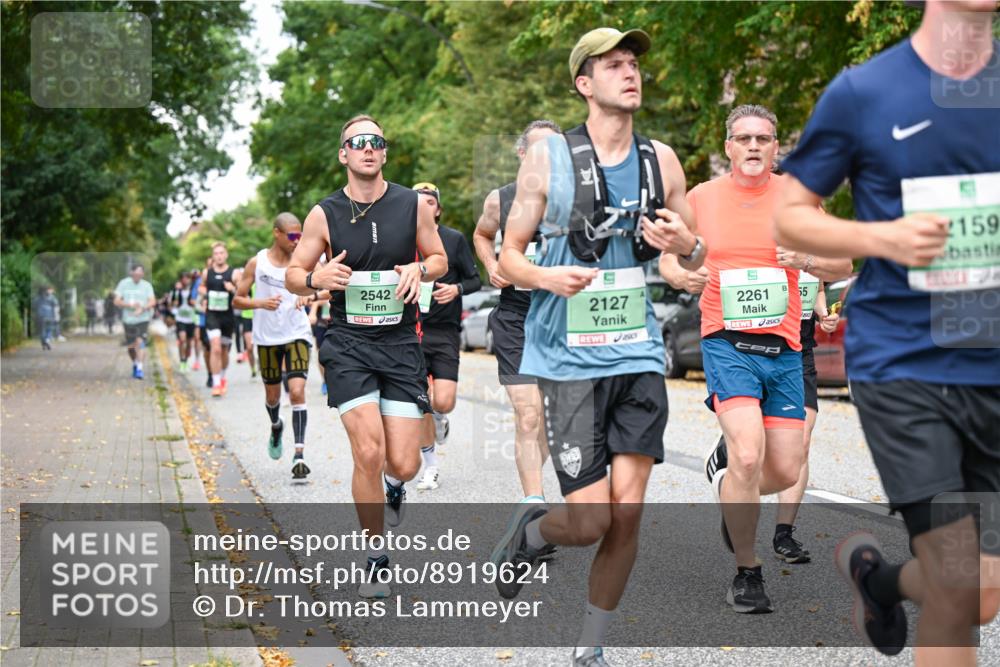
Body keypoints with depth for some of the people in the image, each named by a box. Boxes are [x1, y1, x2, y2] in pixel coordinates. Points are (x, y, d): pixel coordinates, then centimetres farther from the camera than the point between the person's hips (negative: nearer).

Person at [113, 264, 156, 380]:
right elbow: (117, 301, -1)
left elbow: (152, 302, -7)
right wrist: (129, 305, -18)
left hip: (143, 319, -2)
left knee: (140, 342, -17)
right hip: (128, 320, 2)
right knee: (131, 346, 10)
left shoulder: (146, 285, 1)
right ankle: (135, 364, 36)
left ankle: (139, 368, -16)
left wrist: (142, 308, -25)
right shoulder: (124, 284, 2)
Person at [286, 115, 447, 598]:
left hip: (401, 344, 1)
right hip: (348, 344, -1)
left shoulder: (413, 205, 1)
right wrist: (315, 278, -17)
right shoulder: (324, 214, -1)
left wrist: (419, 270, -10)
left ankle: (393, 485, 37)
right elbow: (293, 276, 6)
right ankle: (376, 558, 6)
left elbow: (439, 258, 13)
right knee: (368, 454, -14)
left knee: (403, 464, -3)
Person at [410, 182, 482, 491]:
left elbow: (475, 280, 3)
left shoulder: (455, 239, 1)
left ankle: (439, 418, 28)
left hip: (445, 331, -1)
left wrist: (456, 288, -15)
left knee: (443, 403, -11)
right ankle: (430, 465, 14)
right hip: (412, 330, 1)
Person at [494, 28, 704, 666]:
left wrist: (687, 244, -9)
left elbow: (696, 257, 15)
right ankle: (529, 531, 28)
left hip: (639, 356, 3)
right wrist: (545, 276, -20)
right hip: (570, 359, -3)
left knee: (627, 516, 0)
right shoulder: (547, 157, -2)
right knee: (589, 521, -8)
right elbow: (508, 256, 2)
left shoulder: (661, 160, 7)